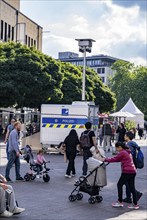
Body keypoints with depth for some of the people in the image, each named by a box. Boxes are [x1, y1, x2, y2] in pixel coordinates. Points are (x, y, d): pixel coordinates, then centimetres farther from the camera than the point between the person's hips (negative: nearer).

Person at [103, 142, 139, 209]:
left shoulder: (122, 153, -9)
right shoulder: (128, 152, 20)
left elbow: (114, 159, -6)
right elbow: (119, 159, 22)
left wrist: (105, 159, 7)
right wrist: (107, 159, 18)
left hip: (127, 172, -9)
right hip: (133, 171, 9)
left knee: (119, 185, 3)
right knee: (132, 187, 10)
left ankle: (120, 202, 9)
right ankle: (135, 204, 10)